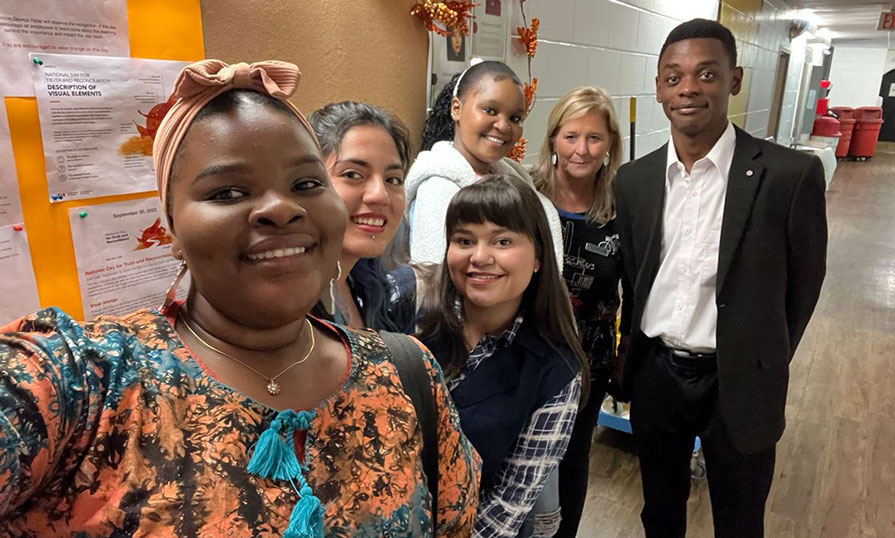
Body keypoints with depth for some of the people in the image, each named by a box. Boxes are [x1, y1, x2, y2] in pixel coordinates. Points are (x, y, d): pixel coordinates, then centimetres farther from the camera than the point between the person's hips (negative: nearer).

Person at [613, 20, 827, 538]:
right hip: (654, 375, 3)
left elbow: (804, 281, -2)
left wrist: (765, 366, 5)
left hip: (740, 383, -2)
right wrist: (634, 357, 9)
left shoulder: (791, 174, -13)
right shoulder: (634, 180, -1)